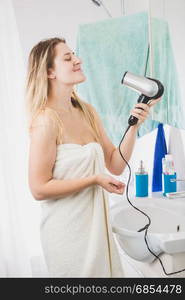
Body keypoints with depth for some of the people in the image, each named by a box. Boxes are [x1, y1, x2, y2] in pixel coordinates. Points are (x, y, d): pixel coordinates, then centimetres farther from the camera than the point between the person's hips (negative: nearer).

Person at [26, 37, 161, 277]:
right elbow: (39, 188, -18)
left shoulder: (87, 112, 4)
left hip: (97, 222, 7)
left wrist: (134, 126, -7)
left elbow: (115, 166, 5)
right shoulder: (47, 120, -17)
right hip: (68, 229, -7)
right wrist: (95, 179, -17)